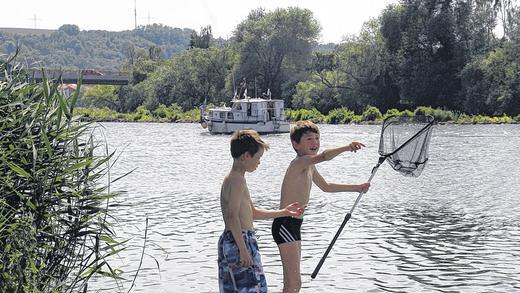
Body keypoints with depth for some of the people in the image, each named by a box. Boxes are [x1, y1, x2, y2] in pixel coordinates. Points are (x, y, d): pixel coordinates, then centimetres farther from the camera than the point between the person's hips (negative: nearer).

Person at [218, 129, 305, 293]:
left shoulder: (234, 178, 18)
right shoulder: (237, 180, -15)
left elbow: (251, 213, 26)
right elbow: (233, 217, -23)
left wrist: (283, 212, 28)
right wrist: (243, 249, -24)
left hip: (231, 241, 10)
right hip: (238, 242, -10)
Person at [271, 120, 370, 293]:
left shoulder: (309, 167, 15)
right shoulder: (300, 162, -16)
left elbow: (326, 187, 32)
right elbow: (323, 156, -38)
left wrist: (357, 188, 35)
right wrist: (346, 148, -51)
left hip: (293, 225, 10)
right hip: (285, 225, -10)